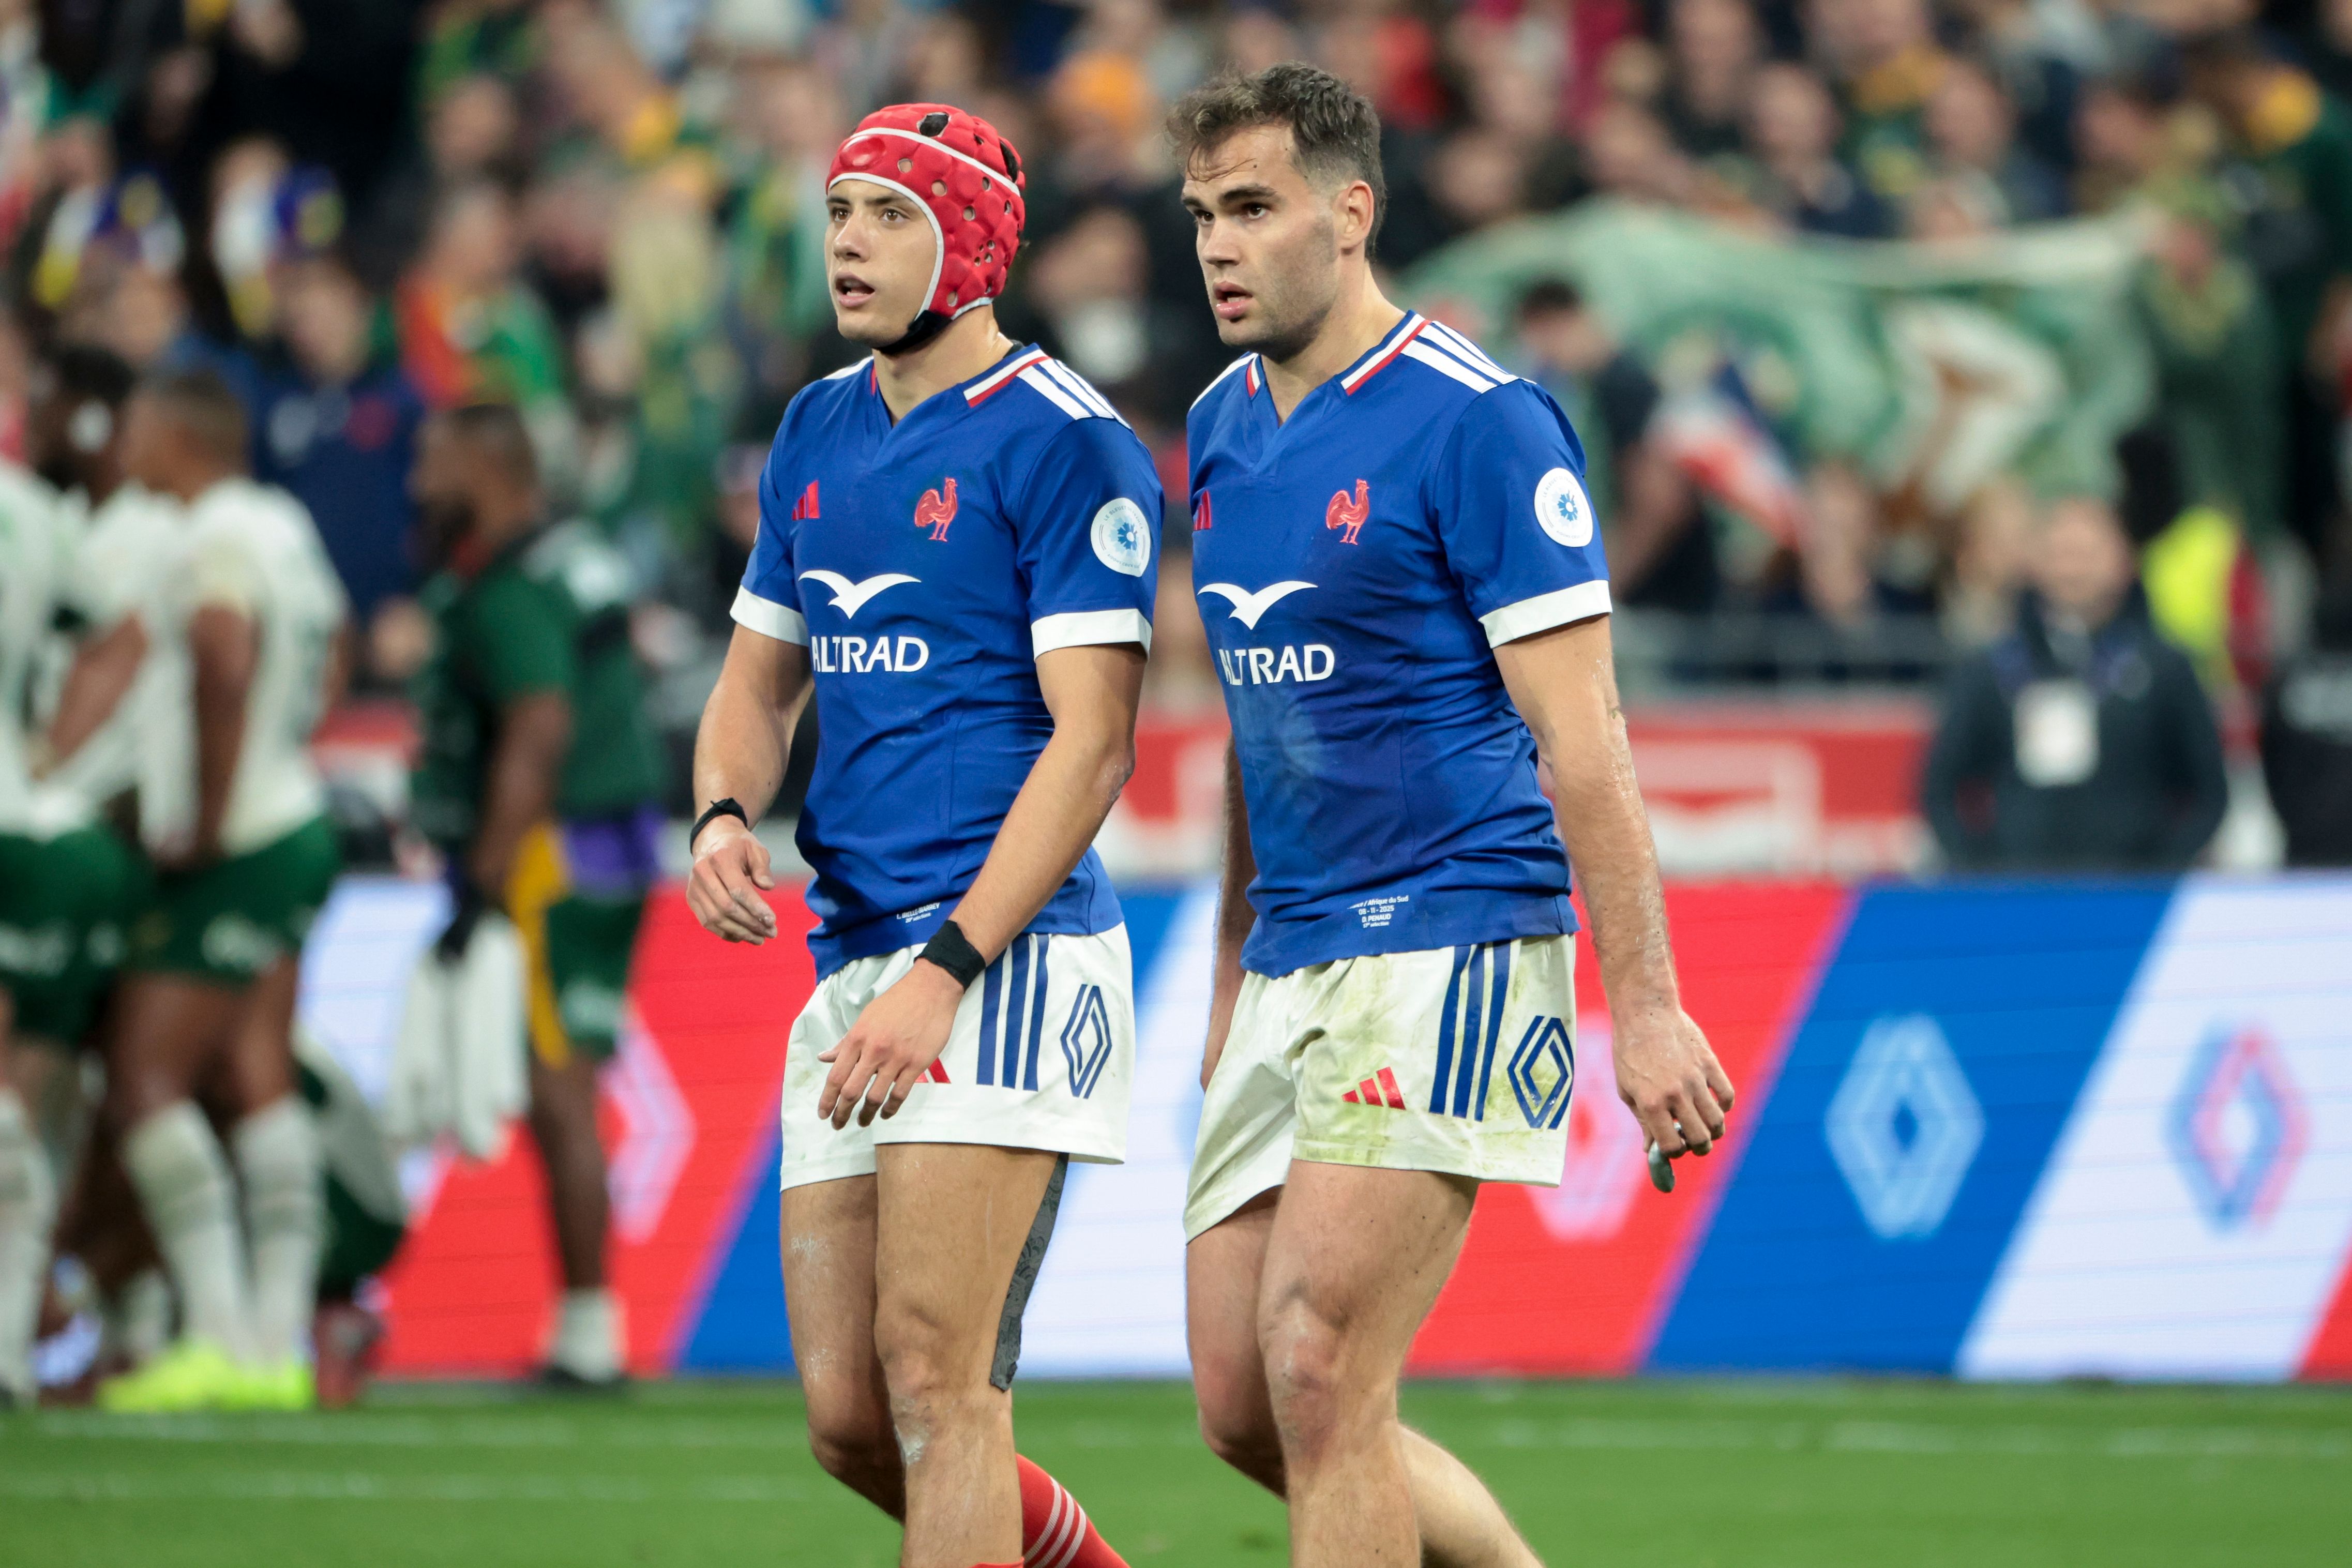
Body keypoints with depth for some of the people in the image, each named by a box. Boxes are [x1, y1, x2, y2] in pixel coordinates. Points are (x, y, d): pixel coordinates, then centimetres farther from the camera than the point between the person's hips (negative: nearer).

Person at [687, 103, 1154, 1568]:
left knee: (932, 1373, -15)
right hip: (854, 954, 8)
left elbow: (1092, 739, -13)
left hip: (1007, 953, -8)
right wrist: (725, 816, 0)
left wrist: (947, 972, -20)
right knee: (853, 1420, 4)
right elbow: (759, 682, 24)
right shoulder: (820, 431, 16)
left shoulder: (1065, 442, -7)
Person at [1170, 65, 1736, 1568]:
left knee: (1317, 1376, -15)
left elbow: (1583, 735, -15)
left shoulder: (1477, 421, -12)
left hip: (1451, 948, -8)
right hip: (1295, 967, 8)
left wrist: (1646, 1006, -19)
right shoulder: (1224, 429, 12)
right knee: (1241, 1409, 4)